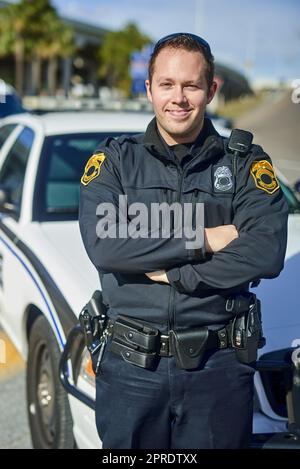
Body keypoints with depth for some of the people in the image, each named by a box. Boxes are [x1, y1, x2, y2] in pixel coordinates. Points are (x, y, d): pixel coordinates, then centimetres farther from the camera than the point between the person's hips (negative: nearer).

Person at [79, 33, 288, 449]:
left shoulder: (245, 165, 1)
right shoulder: (114, 160, 1)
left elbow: (267, 253, -13)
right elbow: (103, 246, -15)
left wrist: (171, 273, -15)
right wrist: (203, 240, -14)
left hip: (219, 366, 0)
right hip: (131, 366, 0)